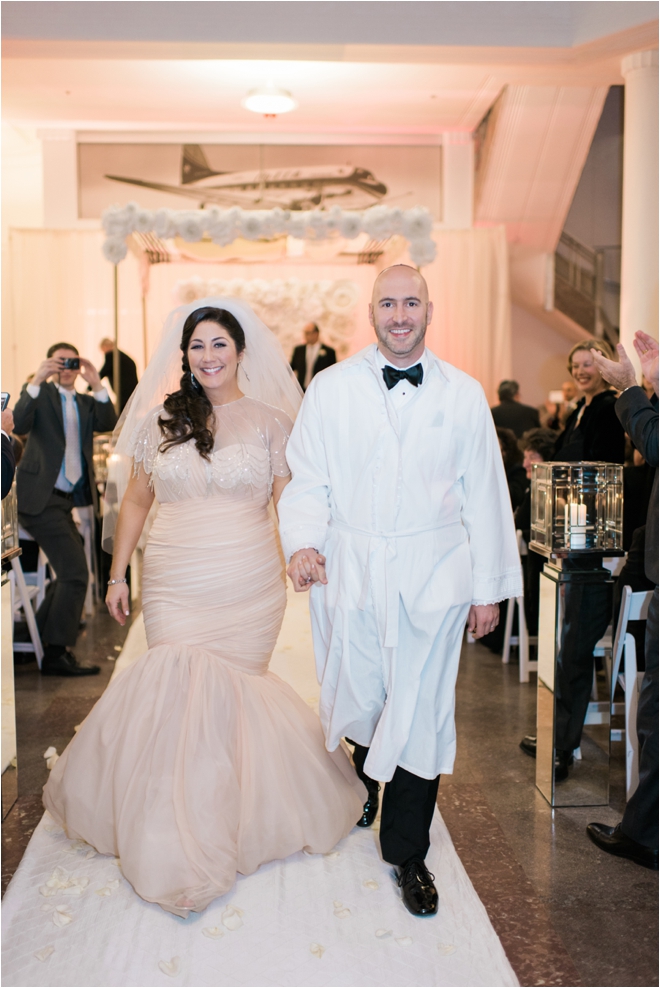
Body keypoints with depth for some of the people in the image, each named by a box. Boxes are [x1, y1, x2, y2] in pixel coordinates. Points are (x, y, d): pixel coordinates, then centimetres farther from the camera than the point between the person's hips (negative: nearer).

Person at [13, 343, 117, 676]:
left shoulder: (85, 402, 15)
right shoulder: (40, 394, -1)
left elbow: (108, 424, -5)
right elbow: (19, 425, -20)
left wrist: (96, 384, -15)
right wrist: (36, 380, -26)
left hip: (63, 499, 8)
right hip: (40, 497, -8)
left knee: (69, 574, 16)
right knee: (75, 572, -14)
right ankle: (56, 654, -6)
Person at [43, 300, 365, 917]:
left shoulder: (268, 421, 3)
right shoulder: (159, 419, 8)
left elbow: (288, 501, 3)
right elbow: (135, 498, 12)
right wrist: (117, 574, 10)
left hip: (249, 588, -1)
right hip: (174, 588, 1)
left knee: (228, 692, 1)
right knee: (181, 689, -4)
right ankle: (186, 848, 10)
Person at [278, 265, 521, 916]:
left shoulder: (463, 395, 3)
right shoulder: (331, 388, 1)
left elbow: (484, 495, 5)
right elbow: (308, 480, 3)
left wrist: (490, 587, 6)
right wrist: (302, 542, -16)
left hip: (433, 578, 0)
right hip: (349, 572, 0)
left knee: (421, 715, 4)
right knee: (356, 703, 12)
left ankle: (408, 855, 25)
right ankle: (366, 784, 48)